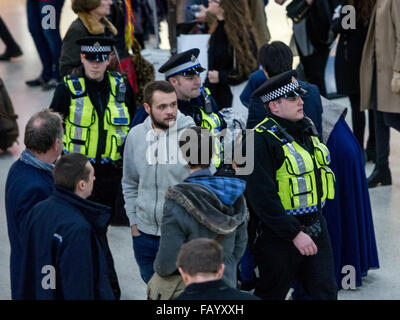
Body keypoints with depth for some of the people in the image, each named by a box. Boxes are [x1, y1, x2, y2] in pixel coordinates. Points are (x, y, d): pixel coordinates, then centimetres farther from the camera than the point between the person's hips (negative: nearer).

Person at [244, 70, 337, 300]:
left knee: (326, 291, 6)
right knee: (271, 294, 9)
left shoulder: (307, 128, 7)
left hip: (316, 227, 7)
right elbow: (263, 197, -22)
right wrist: (295, 234, -21)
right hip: (279, 235, -7)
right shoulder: (262, 139, -19)